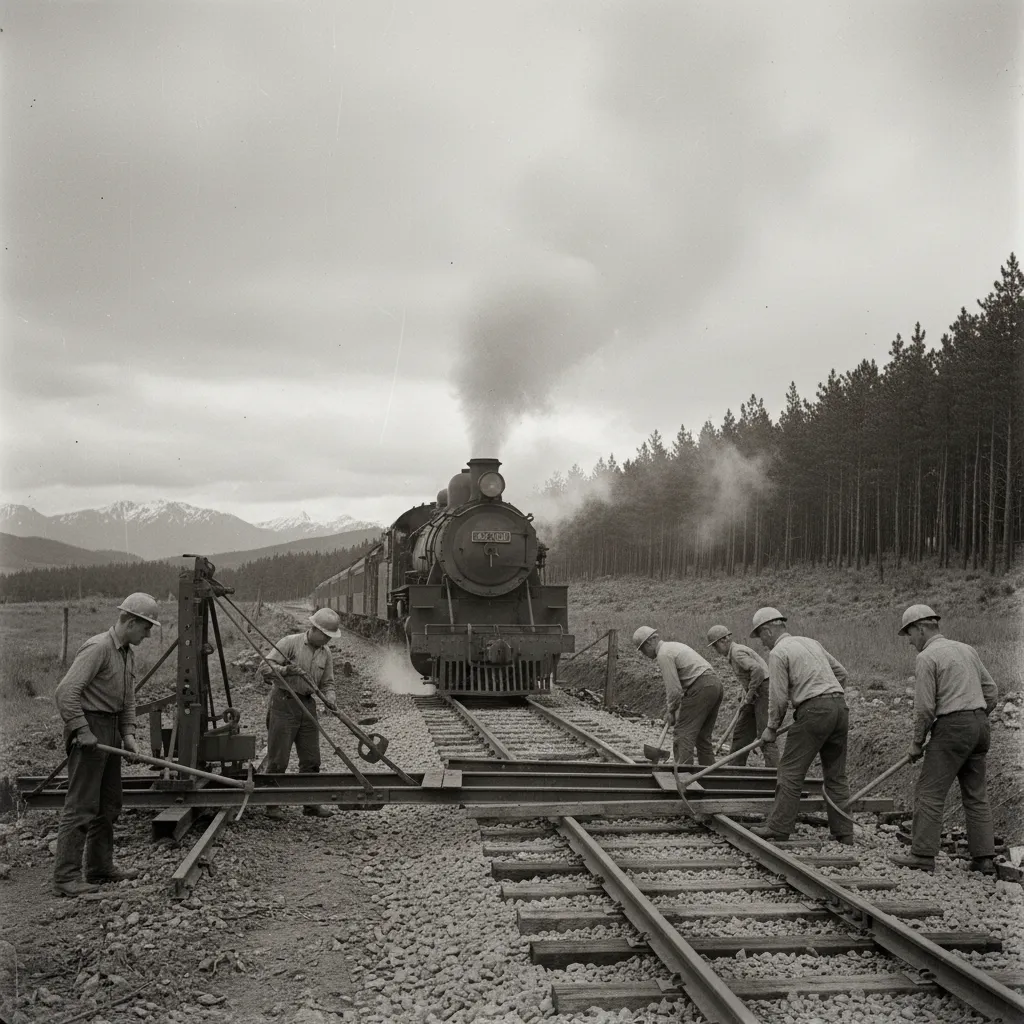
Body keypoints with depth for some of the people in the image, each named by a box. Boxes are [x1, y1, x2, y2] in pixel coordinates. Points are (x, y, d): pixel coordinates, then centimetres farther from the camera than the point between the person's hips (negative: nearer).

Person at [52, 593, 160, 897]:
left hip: (111, 732, 10)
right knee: (81, 807, -7)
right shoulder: (98, 647, -17)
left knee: (108, 806, 15)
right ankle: (65, 878, -3)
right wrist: (82, 730, -23)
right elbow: (66, 692, -23)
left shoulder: (128, 653, 13)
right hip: (89, 728, -10)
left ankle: (100, 867, 25)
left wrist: (128, 733, 7)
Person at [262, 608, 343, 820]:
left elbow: (327, 682, 12)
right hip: (284, 704, -6)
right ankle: (272, 805, 7)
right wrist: (286, 670, -31)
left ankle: (311, 803, 20)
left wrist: (329, 698, -9)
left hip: (307, 705, 6)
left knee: (311, 758, 10)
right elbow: (266, 667, -14)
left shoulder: (326, 653, 8)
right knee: (278, 759, -2)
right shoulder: (290, 642, -10)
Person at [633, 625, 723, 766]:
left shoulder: (663, 654, -7)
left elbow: (674, 688, -11)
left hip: (700, 687, -10)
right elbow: (673, 683, 24)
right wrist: (668, 707, 20)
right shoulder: (673, 646, 23)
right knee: (702, 736, 14)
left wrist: (671, 710, 3)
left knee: (684, 734, -8)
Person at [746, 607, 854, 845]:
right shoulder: (811, 642, 20)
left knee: (791, 771, -1)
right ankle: (844, 833, 12)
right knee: (836, 775, 11)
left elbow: (778, 697, -5)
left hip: (814, 710, -8)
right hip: (840, 705, 8)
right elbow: (841, 673, 22)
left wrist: (771, 728, 6)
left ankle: (779, 827, 0)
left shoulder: (778, 652, -3)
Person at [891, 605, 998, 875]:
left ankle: (923, 855, -4)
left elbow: (924, 707, -11)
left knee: (929, 792, -3)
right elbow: (991, 691, 16)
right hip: (980, 723, 8)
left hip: (952, 727, -8)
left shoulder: (926, 658, -8)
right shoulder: (967, 649, 14)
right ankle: (984, 858, 12)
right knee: (976, 794, 12)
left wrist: (917, 743, 0)